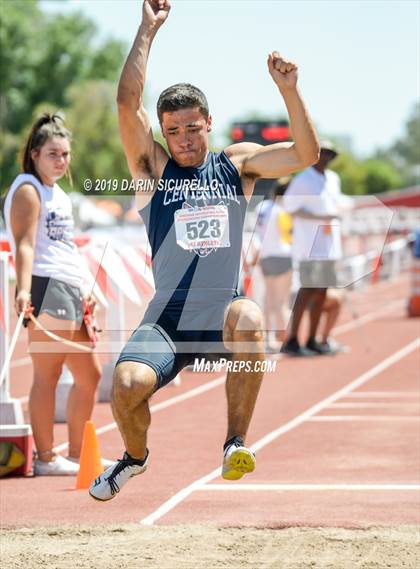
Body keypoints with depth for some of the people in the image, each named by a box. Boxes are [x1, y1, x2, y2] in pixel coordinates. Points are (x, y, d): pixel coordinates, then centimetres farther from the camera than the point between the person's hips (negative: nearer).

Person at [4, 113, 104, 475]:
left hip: (69, 290, 10)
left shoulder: (58, 193, 22)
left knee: (90, 375, 12)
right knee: (47, 375, -7)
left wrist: (81, 294, 27)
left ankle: (76, 454, 20)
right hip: (46, 289, -10)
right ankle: (46, 458, -4)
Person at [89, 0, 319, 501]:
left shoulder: (236, 165, 10)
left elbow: (306, 154, 0)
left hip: (221, 321, 0)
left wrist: (288, 91, -12)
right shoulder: (153, 169, 5)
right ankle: (135, 456, 13)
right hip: (167, 322, 0)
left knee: (247, 318, -35)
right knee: (127, 385, -23)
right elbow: (127, 103, -8)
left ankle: (236, 443, -24)